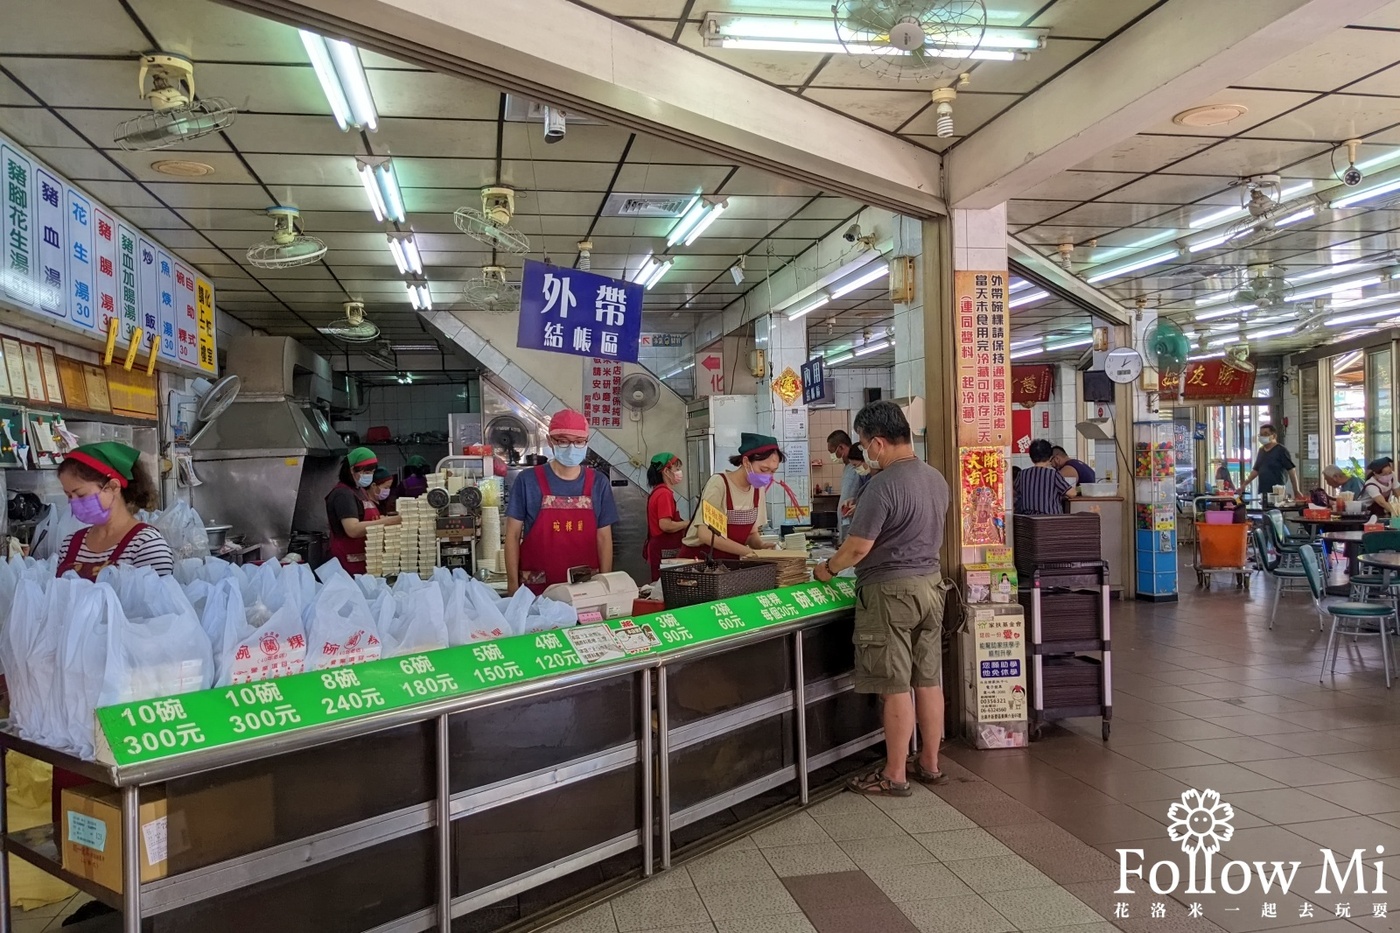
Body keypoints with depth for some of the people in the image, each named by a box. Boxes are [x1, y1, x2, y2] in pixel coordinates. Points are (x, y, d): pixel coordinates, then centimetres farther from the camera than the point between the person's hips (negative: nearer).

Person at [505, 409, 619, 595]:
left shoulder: (598, 484, 2)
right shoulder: (528, 481, -5)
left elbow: (604, 538, 5)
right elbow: (513, 535, -2)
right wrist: (513, 585, -6)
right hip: (538, 588, -2)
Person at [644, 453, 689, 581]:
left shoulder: (659, 491, 14)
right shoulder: (664, 493, -16)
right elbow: (665, 525, -23)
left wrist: (684, 525, 14)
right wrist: (689, 524, -11)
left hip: (660, 550, 10)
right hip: (665, 551, -10)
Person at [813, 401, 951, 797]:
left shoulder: (883, 485, -20)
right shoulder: (936, 478, 7)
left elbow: (859, 547, -19)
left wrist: (829, 567, -1)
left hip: (891, 590, -8)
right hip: (931, 583, 8)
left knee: (895, 686, 0)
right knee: (928, 680, 14)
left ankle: (894, 775, 10)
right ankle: (929, 763, 26)